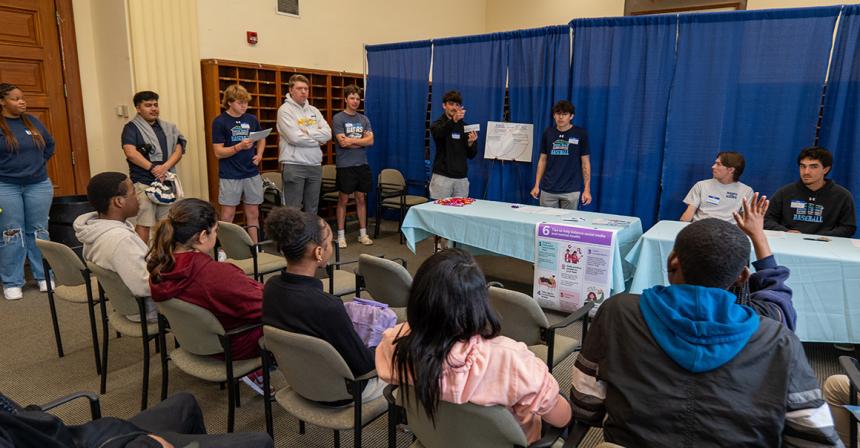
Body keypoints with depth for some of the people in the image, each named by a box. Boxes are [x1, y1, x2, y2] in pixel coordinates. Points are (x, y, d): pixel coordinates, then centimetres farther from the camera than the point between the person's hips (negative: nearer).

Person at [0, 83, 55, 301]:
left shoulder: (33, 121, 6)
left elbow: (49, 144, 19)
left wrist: (38, 164, 11)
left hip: (39, 185, 3)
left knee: (39, 232, 9)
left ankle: (44, 276, 19)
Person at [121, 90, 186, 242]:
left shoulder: (168, 127, 15)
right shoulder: (131, 127, 2)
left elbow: (179, 150, 3)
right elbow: (130, 152, -12)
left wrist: (165, 167, -13)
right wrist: (152, 168, -19)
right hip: (143, 183, -4)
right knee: (143, 224, -8)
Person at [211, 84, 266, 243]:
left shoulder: (252, 119, 6)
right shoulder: (220, 122, -6)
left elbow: (261, 139, 23)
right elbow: (218, 152, -10)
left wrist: (259, 154, 4)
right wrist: (239, 146, -24)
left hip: (252, 174, 4)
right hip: (230, 176, -4)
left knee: (253, 214, 10)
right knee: (227, 216, 2)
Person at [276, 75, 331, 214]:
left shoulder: (314, 111, 14)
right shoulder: (285, 110, -4)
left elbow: (327, 134, 1)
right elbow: (295, 138, -17)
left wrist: (307, 131, -10)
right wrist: (318, 139, -4)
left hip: (315, 165, 6)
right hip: (294, 166, -6)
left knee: (312, 209, 13)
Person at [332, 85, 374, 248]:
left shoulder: (364, 119, 11)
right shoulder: (338, 118, -3)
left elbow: (371, 141, -1)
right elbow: (342, 143, -13)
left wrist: (352, 141, -12)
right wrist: (362, 140, -5)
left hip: (362, 164, 4)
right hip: (345, 165, -4)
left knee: (361, 198, 9)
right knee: (343, 199, 2)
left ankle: (363, 233, 17)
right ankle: (341, 235, 10)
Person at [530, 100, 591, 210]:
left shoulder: (581, 134, -4)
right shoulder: (548, 133, 4)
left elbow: (585, 163, -1)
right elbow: (542, 160, 10)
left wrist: (587, 189, -6)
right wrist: (536, 185, 4)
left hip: (571, 191, -2)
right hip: (548, 190, 2)